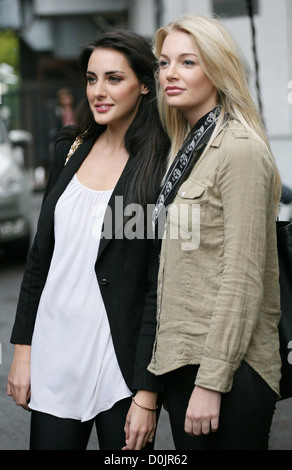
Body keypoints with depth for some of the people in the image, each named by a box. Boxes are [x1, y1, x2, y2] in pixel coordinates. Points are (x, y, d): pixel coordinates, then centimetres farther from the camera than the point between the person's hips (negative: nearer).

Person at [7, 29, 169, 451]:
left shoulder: (162, 169, -10)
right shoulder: (70, 151, 6)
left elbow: (160, 289, -11)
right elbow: (41, 254, 11)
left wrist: (147, 394, -13)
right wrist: (23, 348, 8)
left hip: (121, 363, -4)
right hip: (54, 353, 5)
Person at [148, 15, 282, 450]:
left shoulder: (240, 150, -14)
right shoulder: (188, 146, 14)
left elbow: (242, 278, -18)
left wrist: (212, 381, -19)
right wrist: (172, 370, 14)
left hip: (227, 367, -8)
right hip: (182, 359, 8)